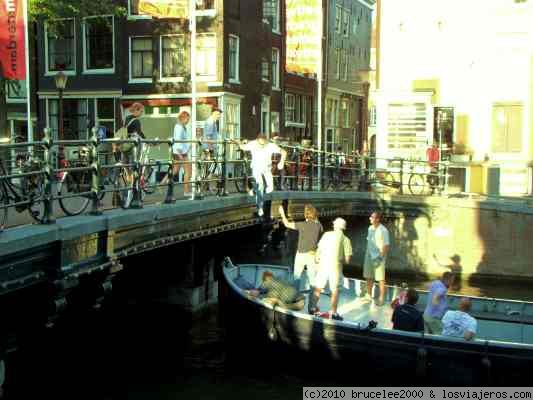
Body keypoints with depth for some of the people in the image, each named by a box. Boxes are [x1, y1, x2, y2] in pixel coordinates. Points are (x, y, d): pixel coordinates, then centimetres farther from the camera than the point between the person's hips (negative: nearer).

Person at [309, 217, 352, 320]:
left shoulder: (326, 234, 5)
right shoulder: (345, 239, -1)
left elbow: (319, 249, 9)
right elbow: (347, 259, -4)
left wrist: (317, 259, 27)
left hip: (323, 264, 3)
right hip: (336, 266, -3)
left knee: (318, 288, 15)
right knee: (335, 290, 8)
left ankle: (312, 308, 24)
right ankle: (333, 313, 8)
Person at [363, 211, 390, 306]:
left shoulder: (383, 230, -15)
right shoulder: (370, 228, 7)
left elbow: (387, 246, -14)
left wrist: (381, 257, -19)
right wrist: (367, 254, 12)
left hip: (378, 258, -7)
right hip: (369, 257, 7)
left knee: (380, 279, 0)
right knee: (368, 277, 15)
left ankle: (381, 299, 8)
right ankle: (368, 295, 29)